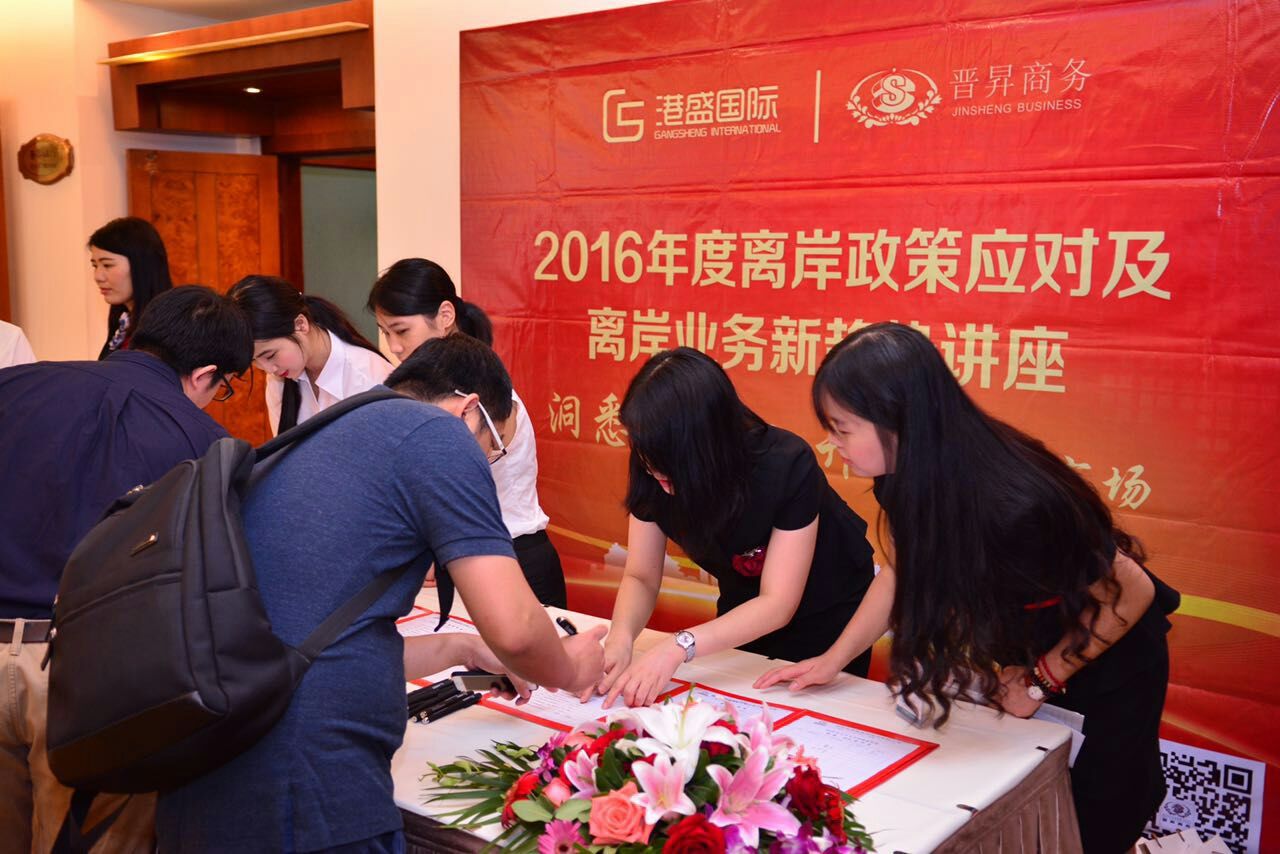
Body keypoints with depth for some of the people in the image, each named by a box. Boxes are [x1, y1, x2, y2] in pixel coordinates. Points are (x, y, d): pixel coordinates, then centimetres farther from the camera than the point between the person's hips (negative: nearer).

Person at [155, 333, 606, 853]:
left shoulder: (316, 441, 20)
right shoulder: (438, 432, -6)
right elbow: (513, 628, -12)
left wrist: (456, 650, 34)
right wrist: (569, 671, 10)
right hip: (308, 801, -8)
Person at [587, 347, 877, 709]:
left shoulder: (787, 465, -36)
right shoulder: (654, 475, -23)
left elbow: (777, 604, -35)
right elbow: (640, 577, -14)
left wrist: (678, 647, -47)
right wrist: (620, 638, -36)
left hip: (828, 619, -4)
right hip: (745, 612, 4)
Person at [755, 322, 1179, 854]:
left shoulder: (1014, 505, -40)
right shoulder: (913, 473, -19)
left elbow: (1132, 594, -24)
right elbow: (906, 570, 0)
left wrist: (1041, 679, -15)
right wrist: (832, 660, -3)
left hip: (1107, 657, -6)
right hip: (1023, 648, 6)